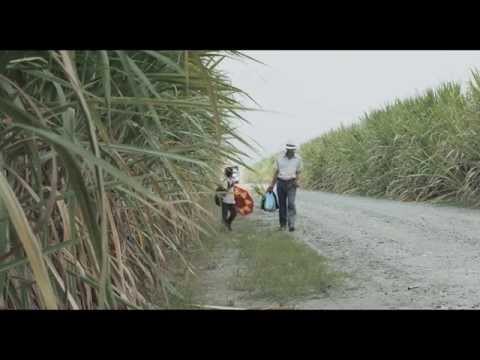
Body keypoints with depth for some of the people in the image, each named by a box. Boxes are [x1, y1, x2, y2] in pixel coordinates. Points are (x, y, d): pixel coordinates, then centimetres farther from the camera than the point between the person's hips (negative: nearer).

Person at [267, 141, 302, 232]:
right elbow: (276, 173, 14)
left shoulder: (298, 159, 4)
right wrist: (271, 185, 12)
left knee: (291, 203, -16)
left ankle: (291, 225, -21)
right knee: (282, 204, 5)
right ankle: (283, 224, 15)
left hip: (291, 183, -2)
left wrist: (297, 181, -11)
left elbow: (298, 172, 9)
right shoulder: (280, 159, 8)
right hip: (281, 183, 2)